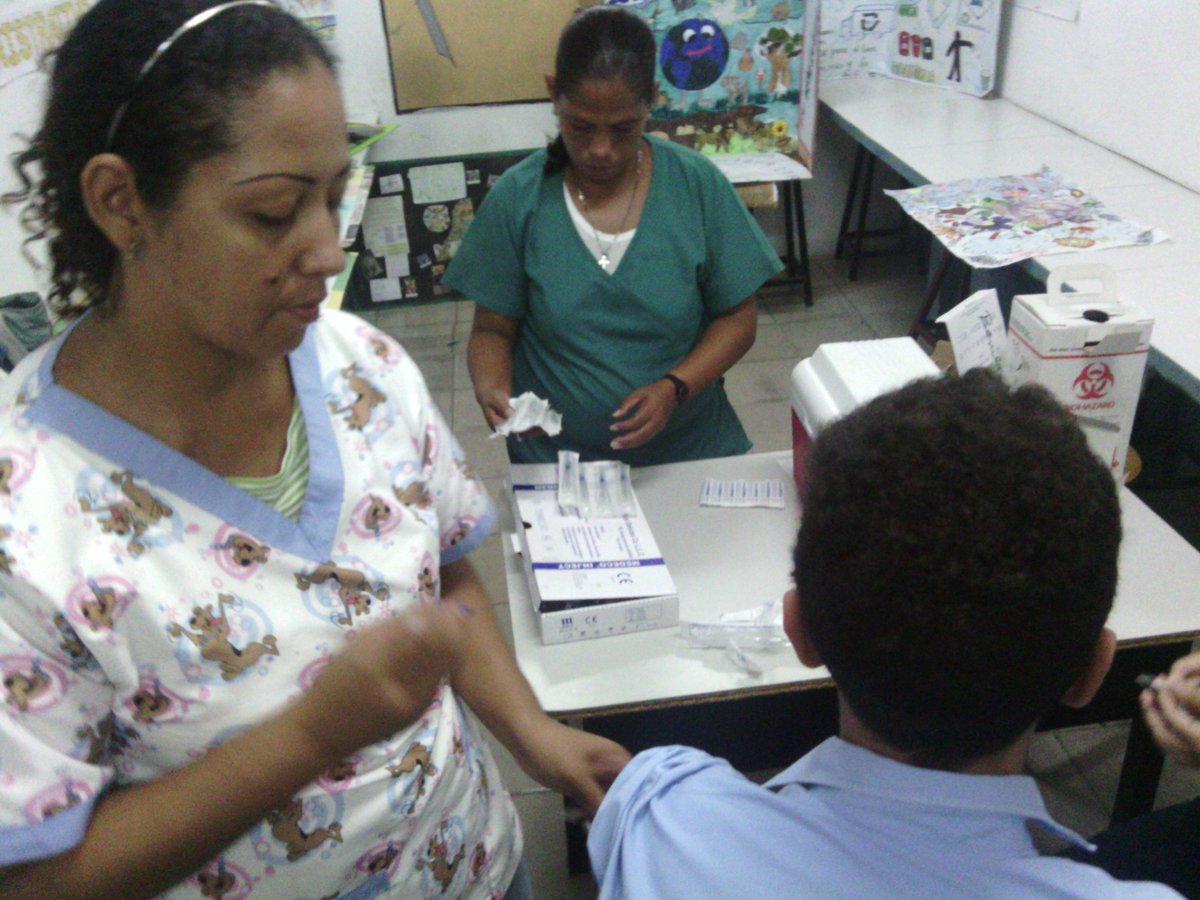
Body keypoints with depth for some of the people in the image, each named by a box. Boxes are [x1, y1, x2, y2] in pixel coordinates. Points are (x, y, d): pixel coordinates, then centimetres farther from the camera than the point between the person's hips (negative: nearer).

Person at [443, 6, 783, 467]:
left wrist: (675, 387, -14)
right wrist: (490, 388, -18)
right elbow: (493, 329, 2)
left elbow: (736, 317, 2)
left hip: (691, 450, 0)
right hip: (555, 461, 0)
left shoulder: (698, 185, -4)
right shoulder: (516, 199, -5)